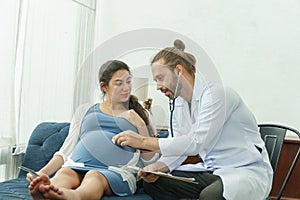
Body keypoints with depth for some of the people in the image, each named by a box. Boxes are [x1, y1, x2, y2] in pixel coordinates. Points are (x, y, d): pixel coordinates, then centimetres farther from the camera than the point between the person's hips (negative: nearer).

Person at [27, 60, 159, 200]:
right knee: (63, 174, -34)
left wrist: (140, 125, 2)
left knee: (94, 177, -37)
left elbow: (150, 160, 14)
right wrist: (42, 173, 2)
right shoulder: (85, 111, 25)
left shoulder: (139, 115, 22)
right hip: (77, 166, 2)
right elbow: (66, 151, 20)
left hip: (116, 171, -2)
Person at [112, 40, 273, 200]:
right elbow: (179, 147, 8)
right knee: (153, 182, -3)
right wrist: (158, 167, -13)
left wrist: (143, 141, -24)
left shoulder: (215, 93, -18)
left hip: (248, 170, -8)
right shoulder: (178, 103, 8)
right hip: (211, 170, 8)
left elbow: (196, 143, -27)